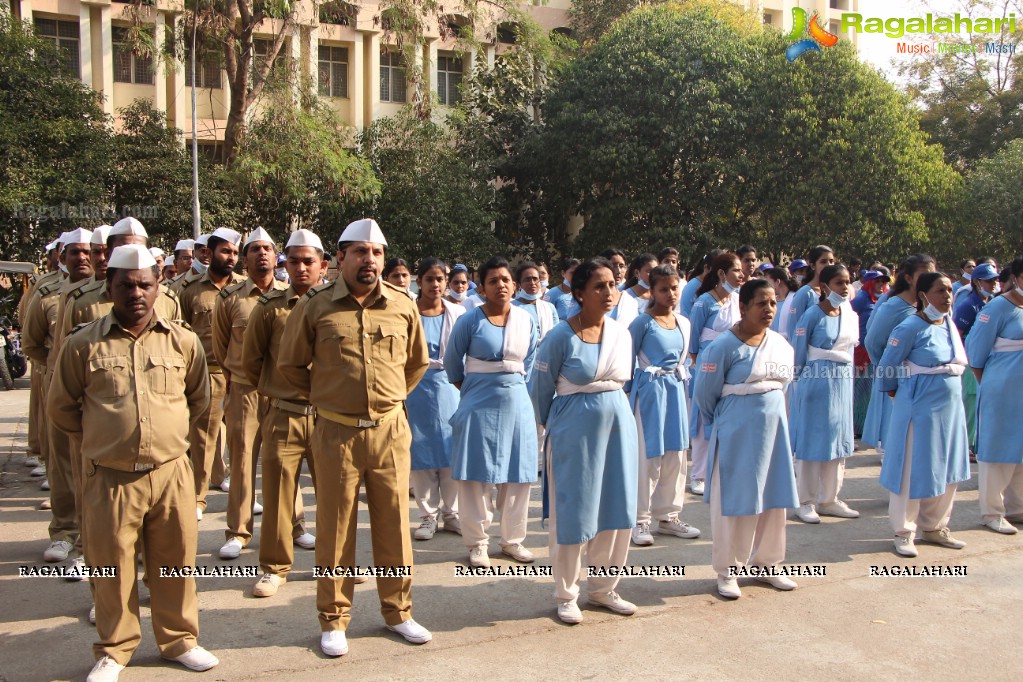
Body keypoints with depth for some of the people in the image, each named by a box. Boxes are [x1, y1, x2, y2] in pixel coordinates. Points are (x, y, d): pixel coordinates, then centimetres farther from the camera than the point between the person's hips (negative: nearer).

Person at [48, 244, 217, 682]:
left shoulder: (182, 341, 3)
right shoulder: (83, 344, -2)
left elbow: (199, 398, 18)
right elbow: (61, 408, 9)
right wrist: (103, 436, 11)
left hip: (171, 473, 1)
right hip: (109, 477, -1)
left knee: (176, 561, 11)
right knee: (112, 567, 9)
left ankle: (179, 640, 30)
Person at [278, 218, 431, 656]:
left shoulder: (403, 306, 3)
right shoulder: (315, 306, -3)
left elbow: (418, 362, 18)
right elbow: (290, 365, 8)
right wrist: (326, 395, 10)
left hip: (390, 429, 2)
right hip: (336, 432, -2)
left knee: (394, 522, 9)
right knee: (335, 527, 7)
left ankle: (398, 610, 26)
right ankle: (334, 619, 22)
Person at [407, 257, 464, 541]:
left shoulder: (458, 313, 3)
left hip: (448, 384, 1)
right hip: (416, 387, -1)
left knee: (451, 449, 4)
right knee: (421, 451, 4)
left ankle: (451, 512, 19)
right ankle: (429, 515, 17)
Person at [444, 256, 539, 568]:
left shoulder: (526, 320, 3)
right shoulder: (470, 320, -8)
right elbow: (452, 361, 2)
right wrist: (468, 390, 8)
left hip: (516, 404, 4)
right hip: (479, 405, -3)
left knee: (517, 475, 9)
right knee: (476, 475, 2)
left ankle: (513, 539, 24)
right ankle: (477, 543, 15)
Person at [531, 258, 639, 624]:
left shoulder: (621, 333, 3)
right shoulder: (561, 336, -13)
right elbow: (541, 388, -3)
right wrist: (552, 424, 9)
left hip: (618, 426, 5)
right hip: (575, 429, -5)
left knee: (616, 509, 10)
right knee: (572, 512, 3)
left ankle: (603, 588, 28)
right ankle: (566, 595, 20)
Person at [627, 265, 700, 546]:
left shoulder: (684, 323, 9)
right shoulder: (642, 322, -8)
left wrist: (680, 379, 14)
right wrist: (627, 395, -6)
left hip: (676, 391, 6)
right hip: (650, 390, -6)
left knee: (676, 455, 11)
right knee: (648, 456, -2)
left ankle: (668, 516, 23)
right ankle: (640, 520, 9)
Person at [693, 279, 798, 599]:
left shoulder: (781, 344, 4)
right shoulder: (725, 346, -15)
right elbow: (704, 393, -8)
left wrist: (767, 412, 16)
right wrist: (722, 423, 5)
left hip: (774, 427, 6)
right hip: (737, 433, -6)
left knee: (774, 499, 13)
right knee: (733, 501, 3)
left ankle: (766, 564, 30)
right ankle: (726, 570, 17)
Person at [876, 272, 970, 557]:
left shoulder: (949, 324, 8)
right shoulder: (911, 327, -14)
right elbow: (886, 368, -8)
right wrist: (897, 395, 2)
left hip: (951, 405, 7)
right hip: (921, 405, -7)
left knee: (947, 469, 14)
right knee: (913, 470, 1)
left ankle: (934, 528, 29)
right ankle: (904, 532, 14)